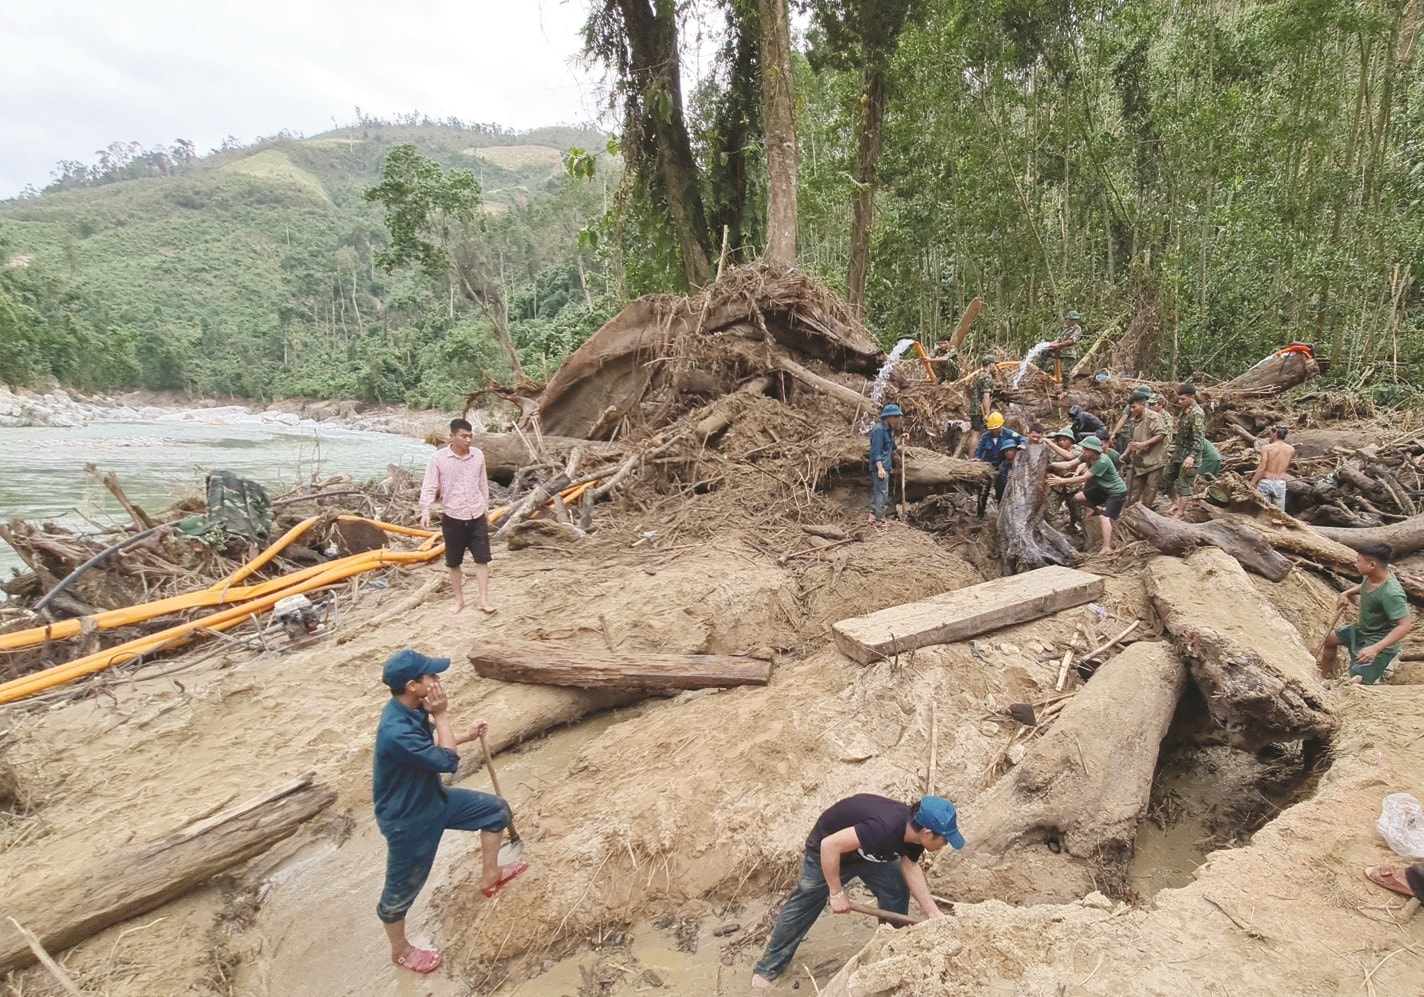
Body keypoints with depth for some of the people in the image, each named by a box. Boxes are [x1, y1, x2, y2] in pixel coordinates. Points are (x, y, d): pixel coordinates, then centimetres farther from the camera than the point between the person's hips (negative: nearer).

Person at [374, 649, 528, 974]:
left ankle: (491, 876, 35)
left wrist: (468, 735, 9)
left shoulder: (411, 711, -9)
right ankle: (400, 951, 42)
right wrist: (441, 715, -25)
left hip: (432, 799, 9)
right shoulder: (396, 731, -38)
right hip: (407, 820, -8)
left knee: (496, 809, 15)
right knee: (401, 890, 15)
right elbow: (447, 761, -28)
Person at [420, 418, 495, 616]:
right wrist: (425, 511, -27)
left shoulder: (478, 455, 0)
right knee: (454, 563, 9)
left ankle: (483, 600, 7)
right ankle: (459, 600, 23)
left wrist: (486, 510, 15)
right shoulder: (438, 458, -11)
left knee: (482, 559, 1)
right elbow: (429, 487, -13)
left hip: (477, 516, 2)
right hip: (452, 518, -2)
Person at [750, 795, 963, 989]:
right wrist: (837, 893, -29)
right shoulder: (884, 828, -43)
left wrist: (933, 911, -10)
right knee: (802, 906, 3)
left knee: (897, 892, 4)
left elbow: (910, 867, -4)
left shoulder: (914, 828, -17)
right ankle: (768, 968, 20)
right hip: (828, 850, -7)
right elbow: (829, 845, -40)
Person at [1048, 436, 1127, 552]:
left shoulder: (1102, 462, -30)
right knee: (1078, 498, 5)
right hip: (1103, 488, 9)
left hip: (1117, 491, -9)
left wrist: (1062, 481, -33)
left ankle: (1107, 548, -30)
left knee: (1104, 517, -23)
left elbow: (1084, 478, -32)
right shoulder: (1087, 457, -6)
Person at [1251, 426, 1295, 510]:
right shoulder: (1291, 450, 4)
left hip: (1265, 482, -3)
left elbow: (1261, 467, -14)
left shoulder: (1266, 448, -7)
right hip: (1280, 484, 3)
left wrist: (1252, 483, -11)